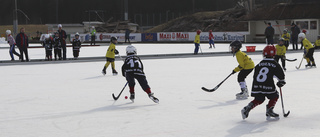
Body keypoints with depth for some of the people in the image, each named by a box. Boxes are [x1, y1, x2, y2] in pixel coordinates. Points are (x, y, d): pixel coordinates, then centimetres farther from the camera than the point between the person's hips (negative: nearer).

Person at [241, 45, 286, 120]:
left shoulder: (259, 64, 13)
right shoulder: (275, 64, 3)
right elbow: (281, 75, 6)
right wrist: (281, 82, 26)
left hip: (256, 86, 4)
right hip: (268, 86, -4)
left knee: (259, 99, 23)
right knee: (275, 96, 19)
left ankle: (247, 108, 7)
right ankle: (269, 111, 9)